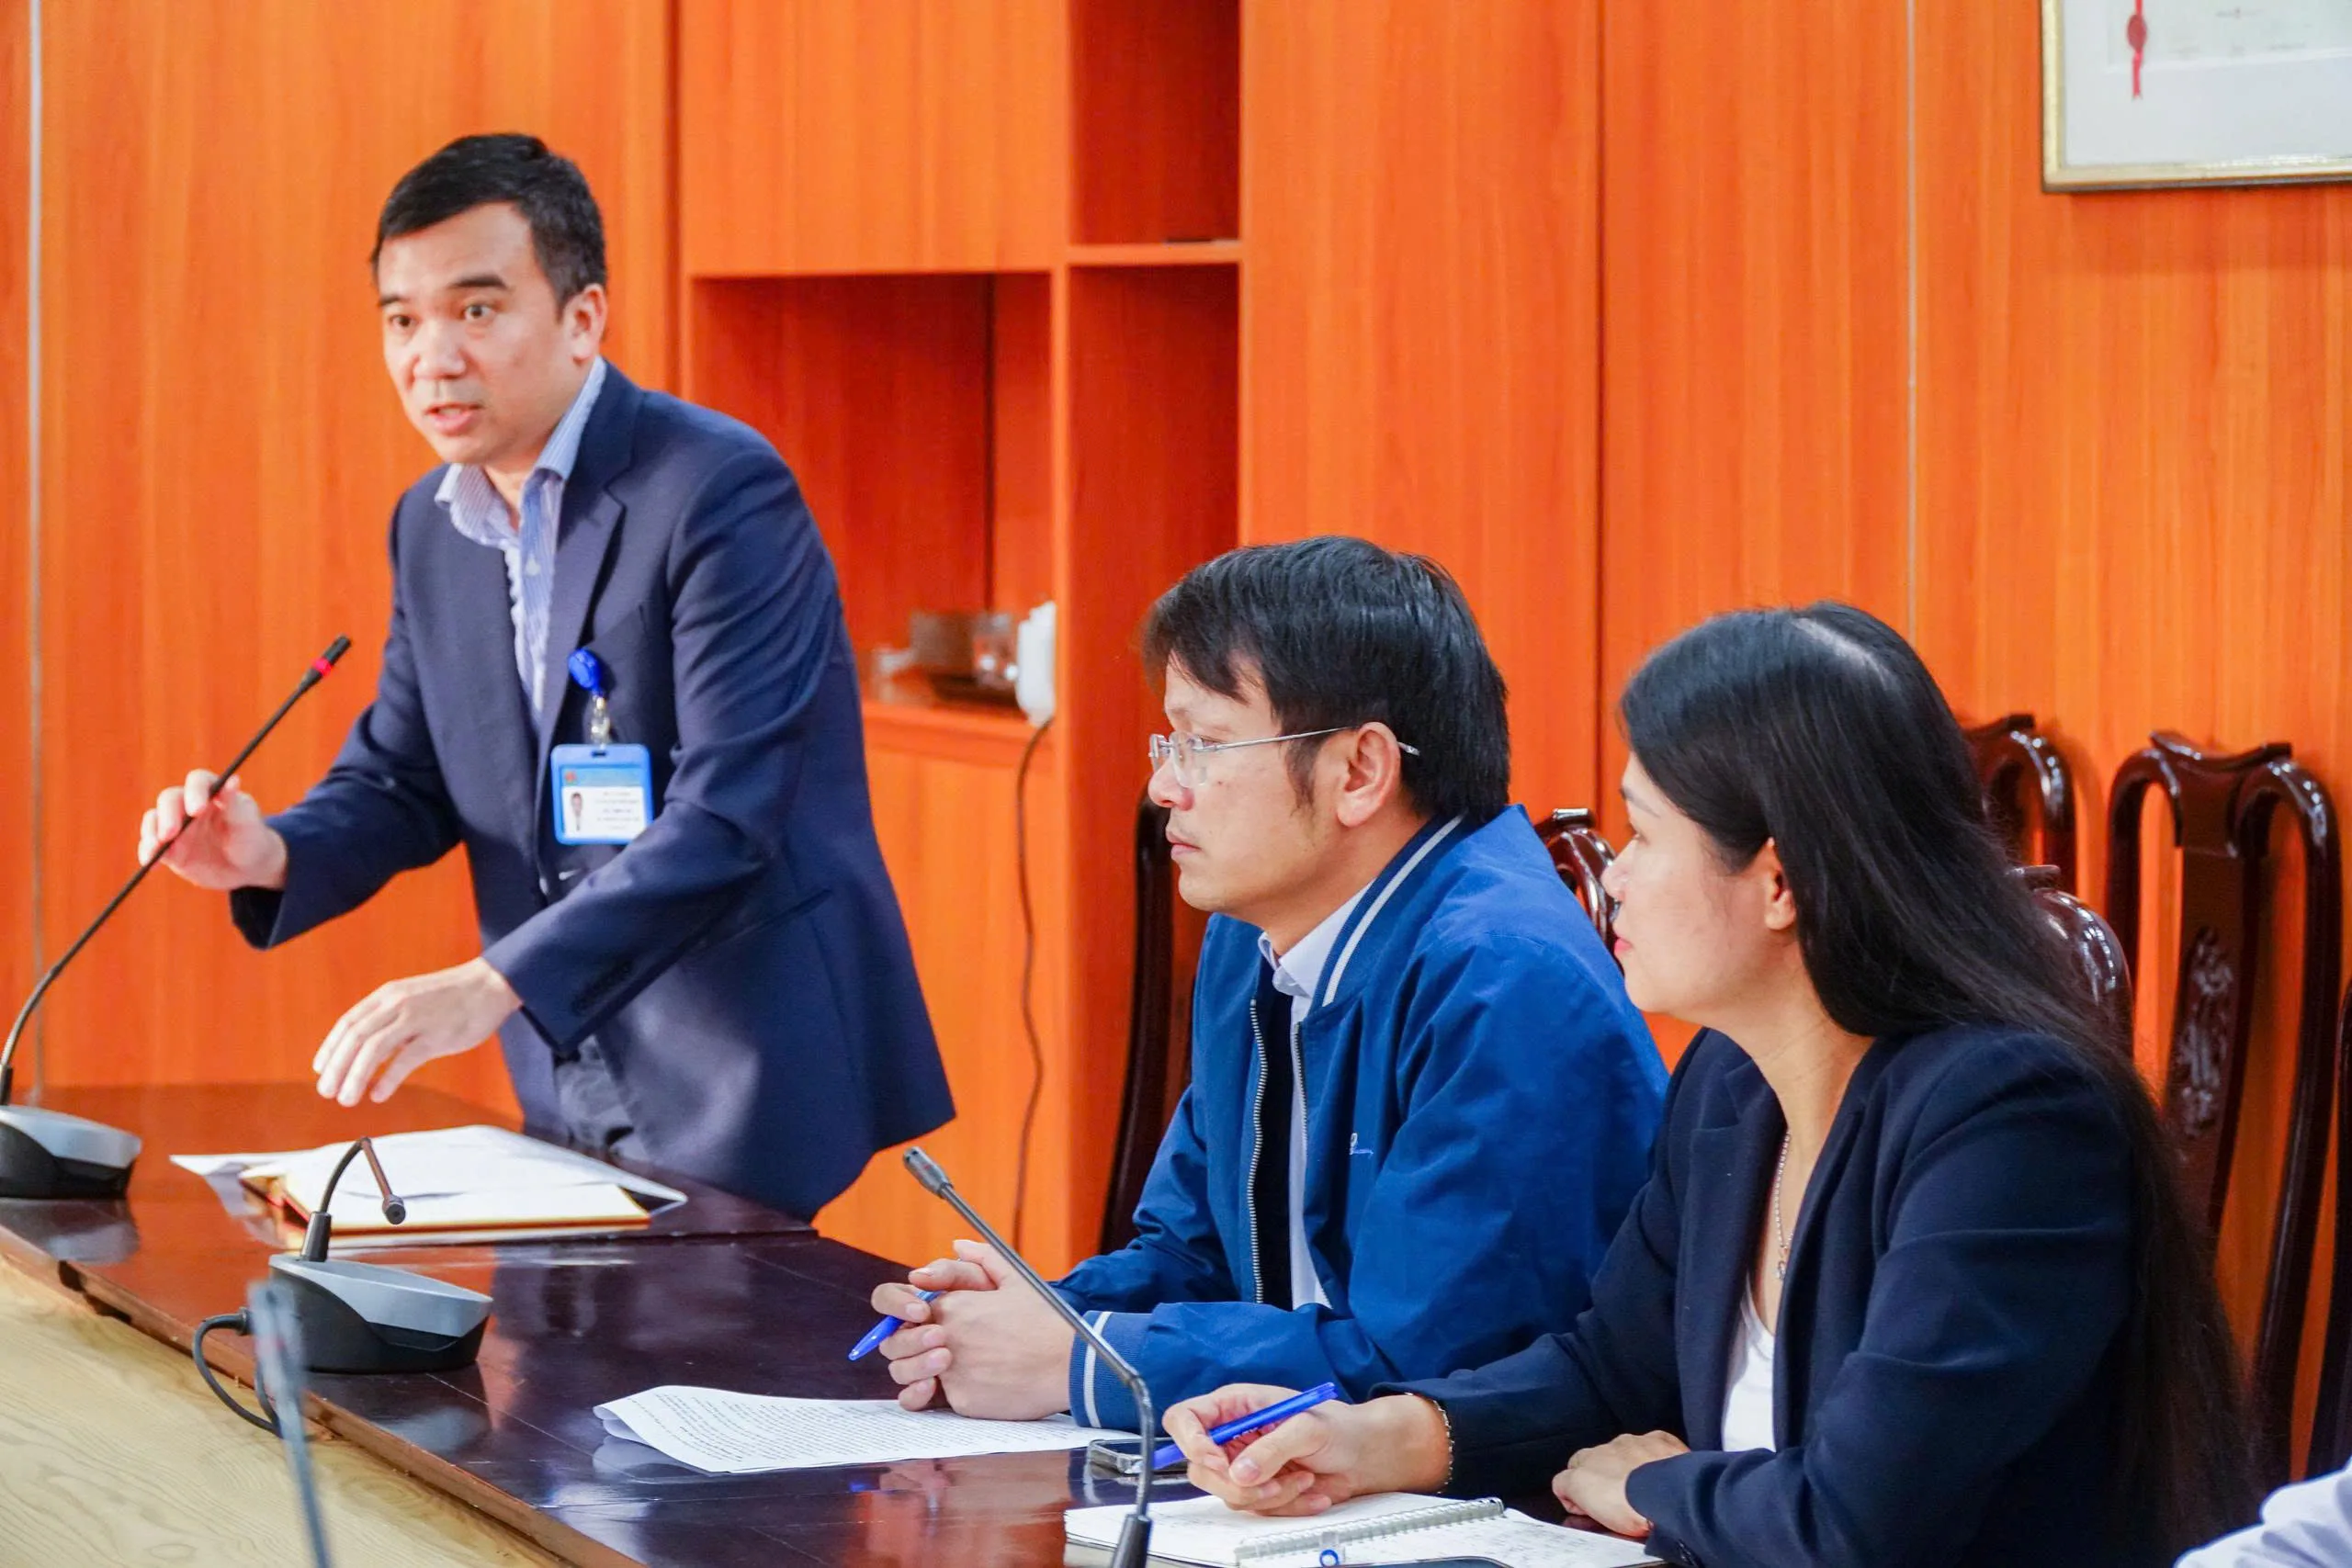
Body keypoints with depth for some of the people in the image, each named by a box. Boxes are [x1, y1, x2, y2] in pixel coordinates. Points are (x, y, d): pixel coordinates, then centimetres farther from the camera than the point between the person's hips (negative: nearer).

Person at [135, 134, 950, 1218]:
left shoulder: (722, 494, -18)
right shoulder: (433, 524, 8)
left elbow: (727, 817, -26)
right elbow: (400, 780, 14)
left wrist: (495, 984, -34)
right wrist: (273, 856, -9)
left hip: (741, 1081, -7)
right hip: (567, 1083, 7)